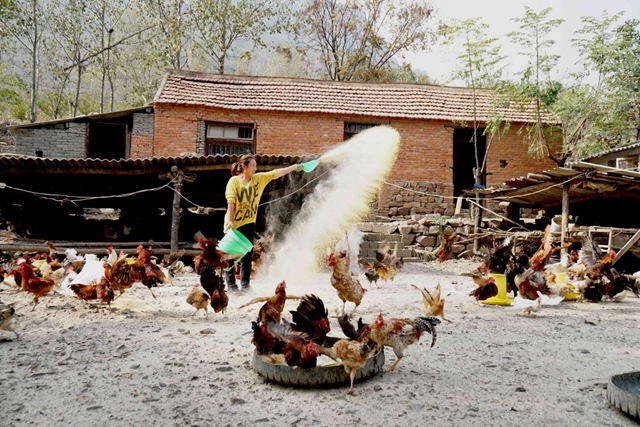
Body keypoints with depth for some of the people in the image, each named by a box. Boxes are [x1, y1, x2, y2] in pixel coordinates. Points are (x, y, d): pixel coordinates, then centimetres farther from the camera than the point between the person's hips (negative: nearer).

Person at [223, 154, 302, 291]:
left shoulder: (259, 178, 6)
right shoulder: (234, 181, -8)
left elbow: (276, 173, 2)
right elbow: (231, 203, -12)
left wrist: (294, 167, -3)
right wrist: (229, 221, -17)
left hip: (249, 223, 5)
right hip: (234, 224, -5)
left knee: (247, 256, 7)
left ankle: (245, 285, 13)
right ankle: (231, 284, 7)